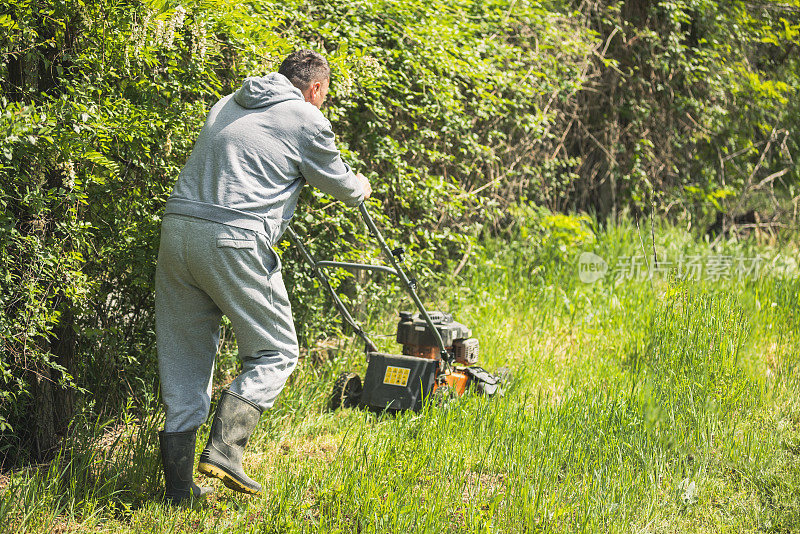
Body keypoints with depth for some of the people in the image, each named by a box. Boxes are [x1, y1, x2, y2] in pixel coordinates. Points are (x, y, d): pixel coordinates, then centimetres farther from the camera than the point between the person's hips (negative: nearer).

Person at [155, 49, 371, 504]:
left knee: (183, 363, 12)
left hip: (177, 228, 7)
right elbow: (341, 185, 18)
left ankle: (179, 487, 11)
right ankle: (224, 450, -9)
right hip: (232, 240, -7)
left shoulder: (227, 106, 25)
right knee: (275, 352, 8)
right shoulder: (306, 120, 5)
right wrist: (361, 188, 41)